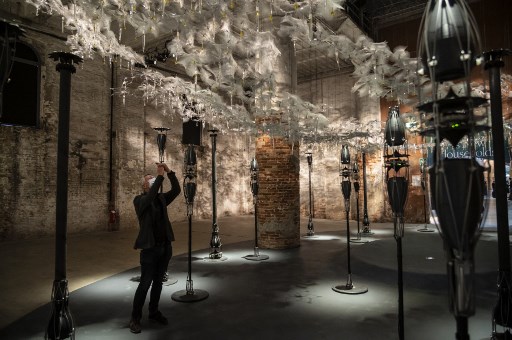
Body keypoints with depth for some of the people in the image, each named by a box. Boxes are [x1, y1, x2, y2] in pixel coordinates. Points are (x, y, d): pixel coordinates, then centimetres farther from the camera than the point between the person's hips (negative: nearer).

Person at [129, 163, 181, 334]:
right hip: (150, 249, -5)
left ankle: (154, 312, 30)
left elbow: (176, 190, -3)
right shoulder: (139, 200, -7)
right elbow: (150, 198, -28)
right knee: (145, 283, 0)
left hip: (165, 247, 5)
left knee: (158, 282, 15)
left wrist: (169, 172, -12)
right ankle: (135, 318, 15)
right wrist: (160, 175, -28)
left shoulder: (161, 198, 8)